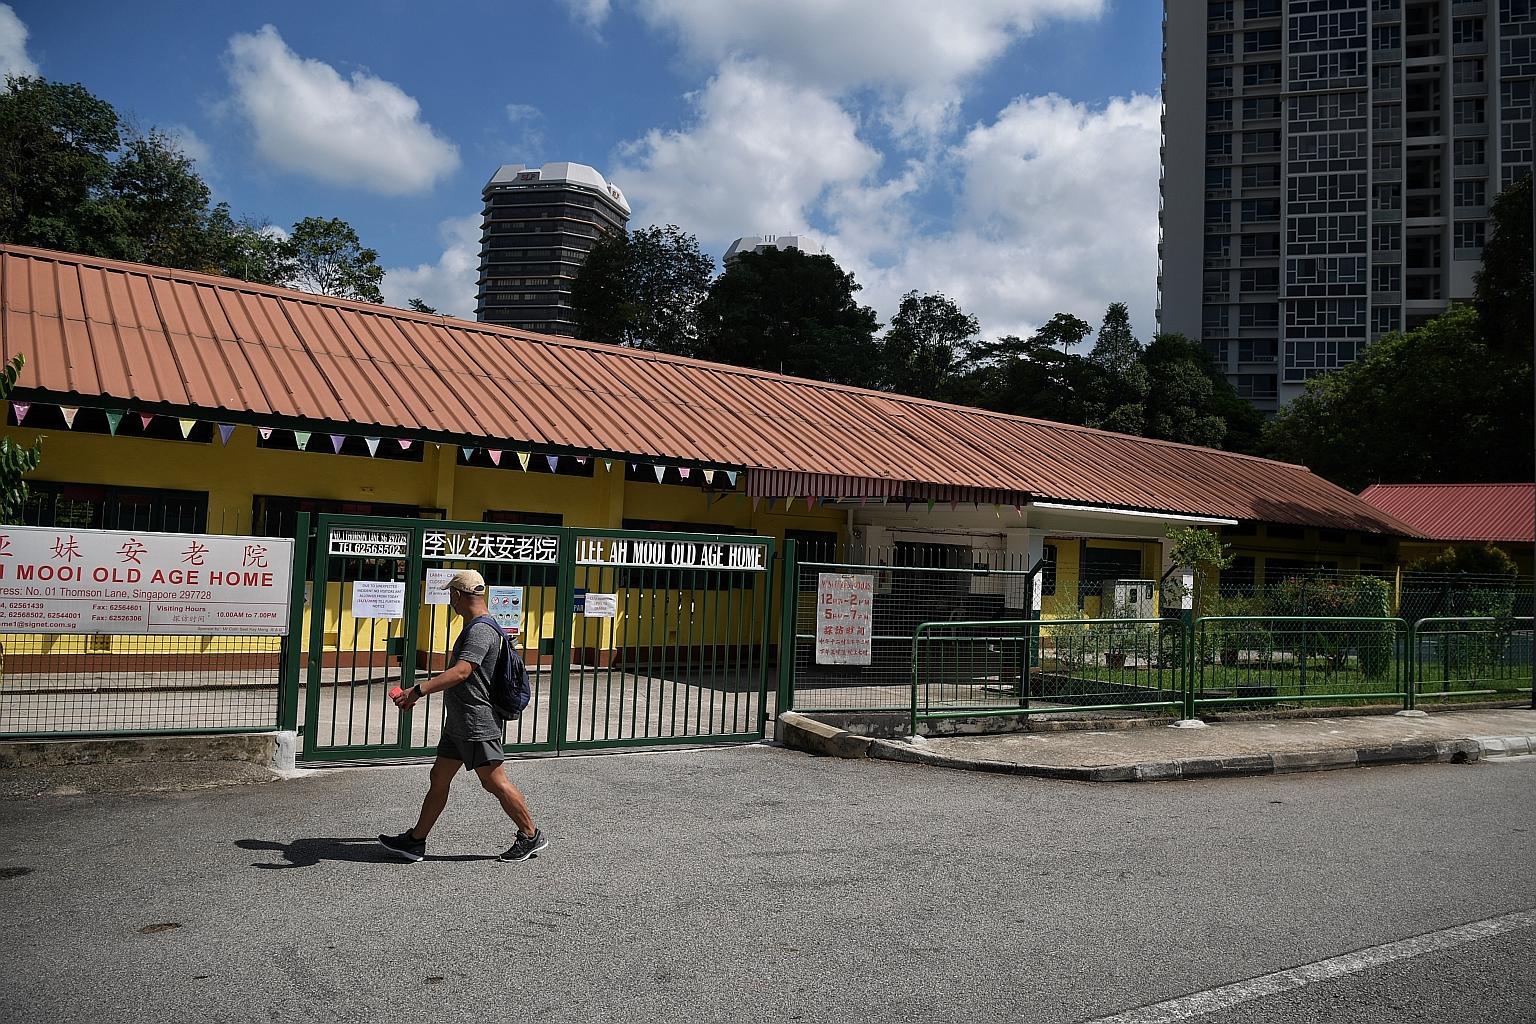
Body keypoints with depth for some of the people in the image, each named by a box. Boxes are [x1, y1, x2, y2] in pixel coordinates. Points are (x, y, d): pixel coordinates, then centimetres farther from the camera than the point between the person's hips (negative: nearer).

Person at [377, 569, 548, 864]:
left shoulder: (480, 630, -19)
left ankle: (531, 836, 10)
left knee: (495, 782, -2)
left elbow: (460, 672, -33)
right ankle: (415, 841, 21)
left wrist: (418, 691, -38)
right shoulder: (474, 628, 15)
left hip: (477, 724, -10)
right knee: (439, 778, 13)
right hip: (459, 723, 10)